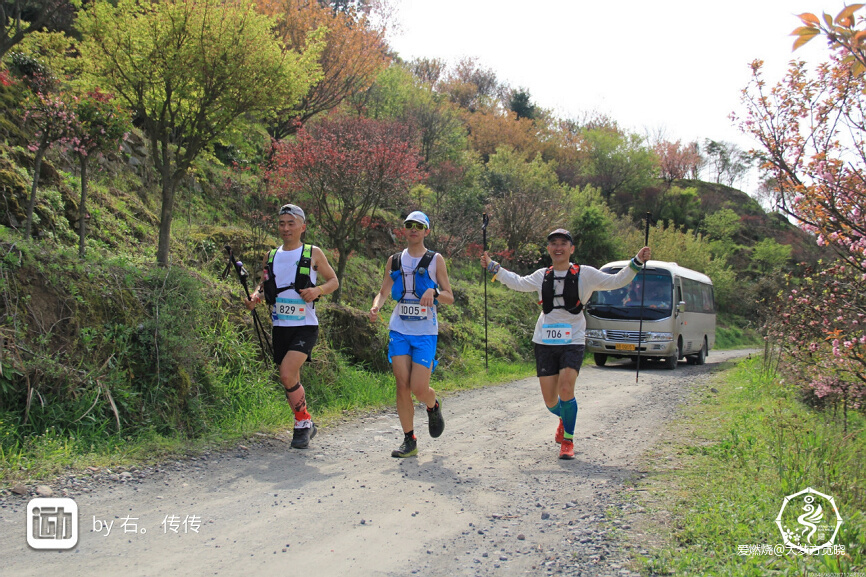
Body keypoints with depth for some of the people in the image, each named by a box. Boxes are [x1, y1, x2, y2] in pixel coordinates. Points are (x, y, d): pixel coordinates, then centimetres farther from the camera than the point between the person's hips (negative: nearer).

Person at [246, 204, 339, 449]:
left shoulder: (313, 253, 0)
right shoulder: (271, 255, 11)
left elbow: (334, 281, 7)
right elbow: (263, 285, 19)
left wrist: (318, 290, -13)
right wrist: (255, 297, -3)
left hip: (305, 326, -5)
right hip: (280, 326, 5)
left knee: (287, 374, -21)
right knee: (291, 381, 11)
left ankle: (303, 422, -2)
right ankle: (305, 425, 28)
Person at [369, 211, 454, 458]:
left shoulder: (435, 260, 3)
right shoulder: (394, 260, 11)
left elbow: (450, 298, 2)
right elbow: (384, 292, 16)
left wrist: (434, 291, -19)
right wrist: (376, 306, -6)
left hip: (426, 332, -2)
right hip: (399, 330, 3)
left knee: (419, 388, -9)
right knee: (402, 385, -3)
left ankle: (433, 406, 28)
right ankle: (409, 440, 8)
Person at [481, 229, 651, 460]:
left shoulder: (585, 274, 2)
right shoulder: (542, 276, 11)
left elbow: (616, 281, 2)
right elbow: (518, 283, 26)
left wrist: (636, 263, -9)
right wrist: (493, 267, 24)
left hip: (572, 341, -3)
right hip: (544, 342, 3)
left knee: (566, 390, -20)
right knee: (550, 400, 3)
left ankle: (568, 440, 2)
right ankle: (564, 419, 41)